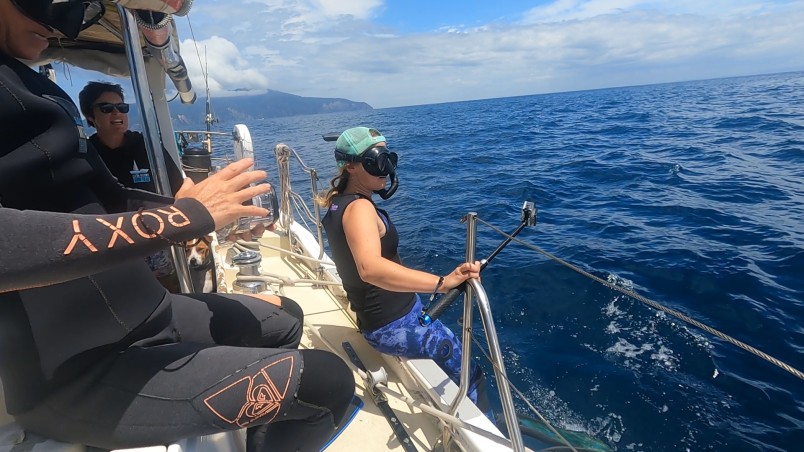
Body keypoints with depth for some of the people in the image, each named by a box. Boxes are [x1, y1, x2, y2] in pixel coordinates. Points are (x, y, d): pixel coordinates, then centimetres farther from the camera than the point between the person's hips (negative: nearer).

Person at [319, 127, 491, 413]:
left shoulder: (337, 202, 2)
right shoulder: (359, 208, -26)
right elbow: (370, 269, -47)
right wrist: (441, 282, -52)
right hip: (396, 325, -10)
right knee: (470, 377, 1)